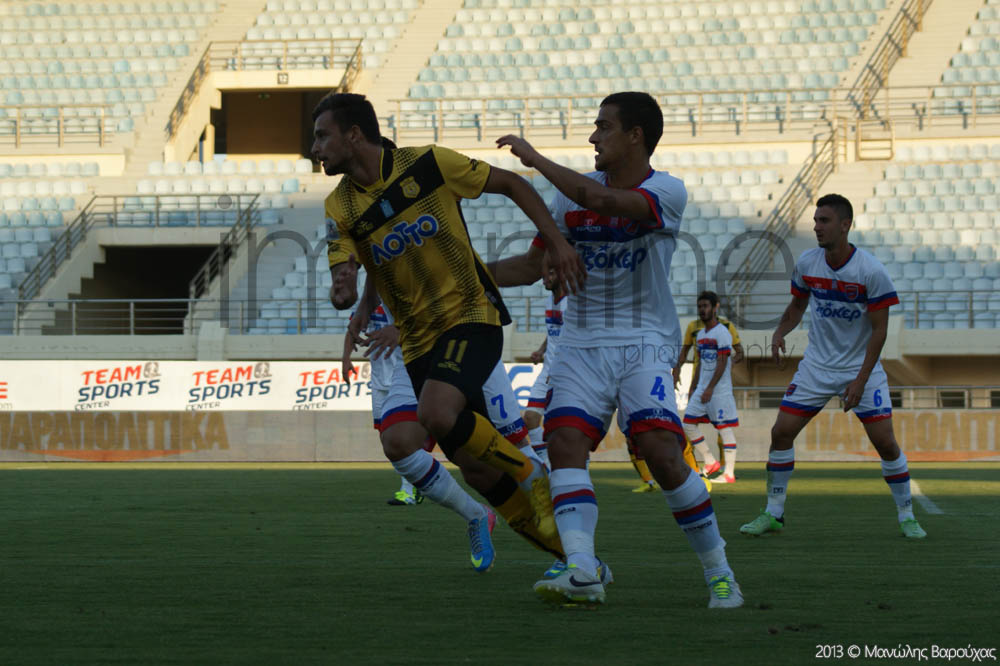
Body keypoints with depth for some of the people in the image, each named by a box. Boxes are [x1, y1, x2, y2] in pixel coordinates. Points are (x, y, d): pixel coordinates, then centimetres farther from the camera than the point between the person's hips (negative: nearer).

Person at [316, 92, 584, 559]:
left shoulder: (429, 165, -8)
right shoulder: (340, 210, 0)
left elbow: (513, 185, 2)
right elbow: (344, 278, -7)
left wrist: (556, 242, -7)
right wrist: (342, 292, -32)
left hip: (471, 315, -5)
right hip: (418, 340, 5)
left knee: (435, 415, -30)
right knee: (474, 463, 2)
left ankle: (531, 477, -8)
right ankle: (569, 550, 15)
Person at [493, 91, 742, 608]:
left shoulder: (666, 191, -8)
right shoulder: (573, 191, 10)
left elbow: (603, 201, -27)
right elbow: (533, 265, 18)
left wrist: (536, 159, -20)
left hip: (644, 345, -4)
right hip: (581, 346, 4)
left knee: (661, 452, -19)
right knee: (565, 443, -19)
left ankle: (718, 573, -5)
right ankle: (582, 571, -31)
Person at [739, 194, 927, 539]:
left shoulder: (871, 271, -18)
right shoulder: (806, 264, -5)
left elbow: (879, 329, -14)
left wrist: (860, 380, -18)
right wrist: (780, 332, -7)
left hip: (862, 368, -4)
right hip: (816, 365, 4)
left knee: (885, 442, -9)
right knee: (781, 431, -5)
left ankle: (906, 517, 7)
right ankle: (773, 514, 8)